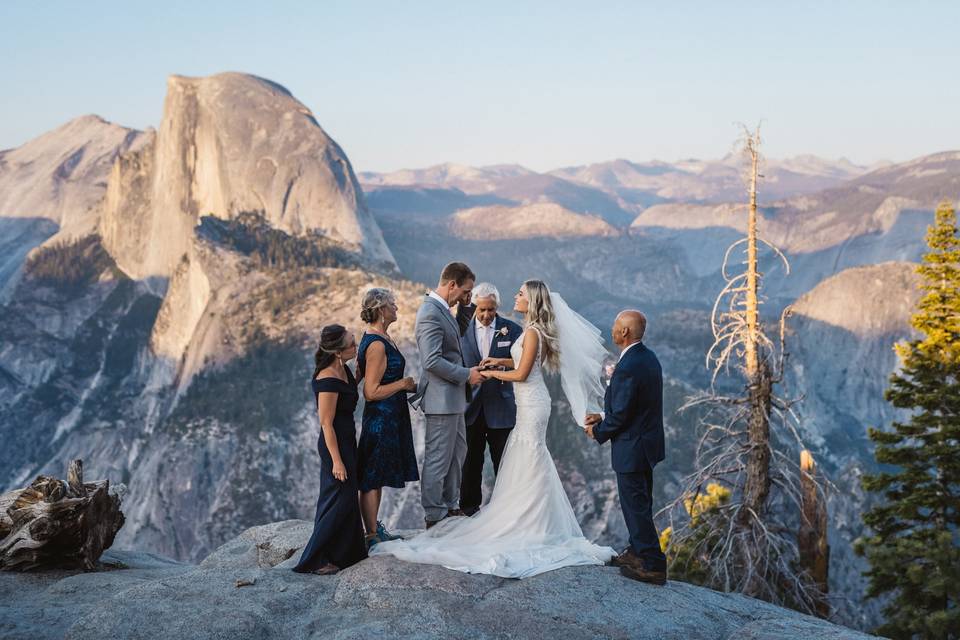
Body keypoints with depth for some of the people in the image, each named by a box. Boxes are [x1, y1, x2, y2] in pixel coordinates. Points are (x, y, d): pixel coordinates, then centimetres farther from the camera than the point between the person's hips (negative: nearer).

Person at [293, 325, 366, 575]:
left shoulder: (342, 369, 3)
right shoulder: (328, 380, -25)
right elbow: (326, 424, -22)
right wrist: (336, 460, -20)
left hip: (347, 439, 10)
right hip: (335, 444, -10)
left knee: (347, 498, 18)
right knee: (339, 500, -2)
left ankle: (347, 552, 32)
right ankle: (315, 560, 7)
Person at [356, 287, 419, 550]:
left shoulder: (382, 337, 9)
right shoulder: (376, 344, -21)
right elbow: (371, 392, -23)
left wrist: (408, 386, 11)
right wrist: (403, 384, -14)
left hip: (390, 417, 10)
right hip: (381, 418, -10)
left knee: (376, 477, 18)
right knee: (372, 478, 0)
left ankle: (375, 527, 29)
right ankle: (372, 536, 8)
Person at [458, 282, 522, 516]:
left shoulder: (512, 329, 1)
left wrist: (502, 361, -20)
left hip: (500, 407, -1)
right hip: (471, 407, 1)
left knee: (504, 463, 3)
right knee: (471, 462, 8)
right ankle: (469, 509, 19)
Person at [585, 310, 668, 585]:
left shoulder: (628, 367, -26)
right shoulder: (648, 357, 4)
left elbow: (621, 416, -22)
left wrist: (598, 432, -5)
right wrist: (603, 416, 10)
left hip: (631, 448, -10)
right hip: (647, 442, 10)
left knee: (635, 506, 1)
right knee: (640, 503, 21)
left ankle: (653, 565, 8)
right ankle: (639, 551, 35)